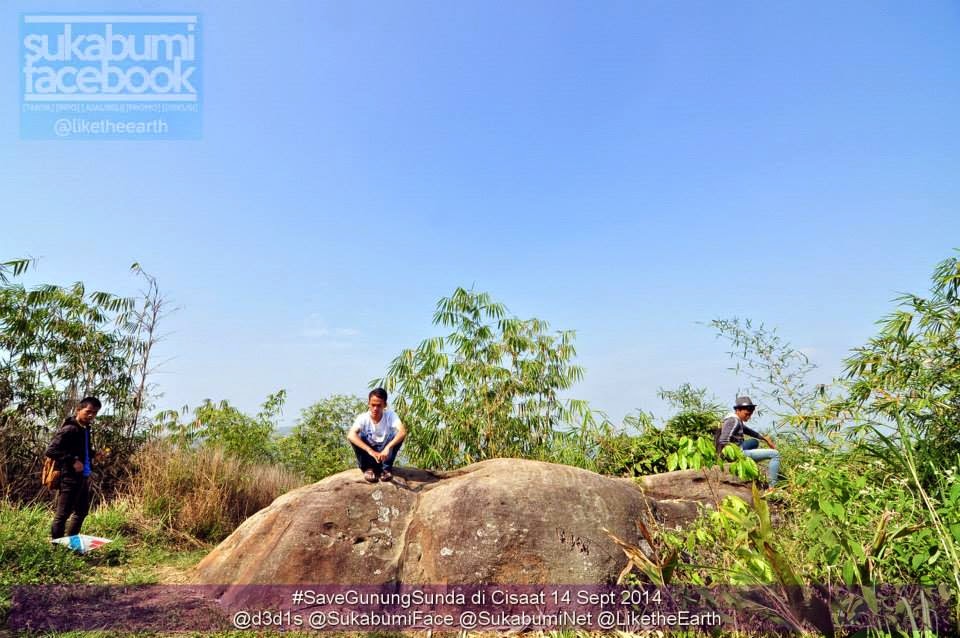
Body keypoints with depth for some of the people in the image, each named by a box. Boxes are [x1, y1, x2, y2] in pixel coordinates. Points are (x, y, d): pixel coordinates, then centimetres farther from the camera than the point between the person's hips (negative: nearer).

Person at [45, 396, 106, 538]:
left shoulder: (85, 429, 12)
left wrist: (93, 454, 9)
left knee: (82, 511, 19)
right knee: (62, 514, -1)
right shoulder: (69, 429, -15)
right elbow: (50, 450, -20)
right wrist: (72, 461, -25)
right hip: (70, 477, -10)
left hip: (83, 477, 10)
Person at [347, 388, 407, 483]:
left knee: (397, 434, -26)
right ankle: (367, 468, -7)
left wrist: (387, 448, -49)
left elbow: (403, 432, -34)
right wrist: (370, 451, -46)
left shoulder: (390, 415, -17)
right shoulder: (362, 418, -17)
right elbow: (350, 435, -36)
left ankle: (386, 468, -10)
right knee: (356, 437, -27)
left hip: (385, 455, 0)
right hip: (368, 454, 0)